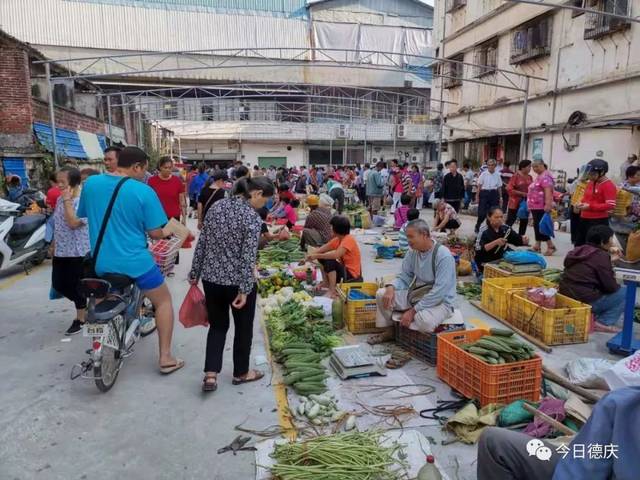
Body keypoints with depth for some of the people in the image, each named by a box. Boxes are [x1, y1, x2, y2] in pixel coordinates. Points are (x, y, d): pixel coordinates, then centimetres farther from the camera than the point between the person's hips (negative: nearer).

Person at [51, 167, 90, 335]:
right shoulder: (60, 199, 8)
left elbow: (73, 223, -28)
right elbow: (56, 225, 18)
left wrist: (67, 201, -23)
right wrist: (54, 246, 20)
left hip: (78, 252, -8)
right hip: (60, 251, 8)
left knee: (75, 287, 1)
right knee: (58, 285, 12)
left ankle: (80, 318, 20)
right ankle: (83, 305, 33)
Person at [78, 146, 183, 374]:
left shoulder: (90, 183, 0)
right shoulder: (144, 191, -15)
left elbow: (83, 216, 15)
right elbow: (156, 233, -12)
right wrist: (165, 232, 9)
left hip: (100, 263, 5)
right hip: (135, 262, -5)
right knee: (163, 301, 15)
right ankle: (166, 358, 14)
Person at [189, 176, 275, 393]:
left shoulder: (216, 206, 3)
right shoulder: (252, 217, -15)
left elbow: (201, 243, 6)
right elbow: (248, 257, -20)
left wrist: (194, 273, 13)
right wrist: (244, 289, -17)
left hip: (211, 278, 6)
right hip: (237, 282, -5)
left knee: (217, 325, 19)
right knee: (243, 328, 15)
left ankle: (210, 375, 10)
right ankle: (241, 373, 30)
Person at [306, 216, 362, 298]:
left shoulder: (348, 239, -22)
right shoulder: (338, 239, 4)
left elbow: (336, 255, -34)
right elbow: (324, 248, 6)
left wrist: (317, 255, -26)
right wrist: (312, 255, -8)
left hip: (352, 276, -9)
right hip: (344, 269, 9)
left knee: (329, 261, -28)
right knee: (322, 258, 9)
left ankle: (333, 290, -22)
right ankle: (326, 282, 13)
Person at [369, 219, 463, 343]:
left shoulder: (443, 256, -23)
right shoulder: (413, 252, -1)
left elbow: (439, 291, -27)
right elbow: (404, 277, 5)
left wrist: (413, 311, -26)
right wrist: (391, 288, -19)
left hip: (441, 301, -6)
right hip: (417, 295, 7)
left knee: (423, 320, -37)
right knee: (381, 294, -5)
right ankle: (389, 330, 8)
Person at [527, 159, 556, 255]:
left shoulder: (545, 176, -15)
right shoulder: (539, 176, 18)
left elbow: (548, 192, -25)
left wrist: (548, 205, -32)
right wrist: (530, 205, 28)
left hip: (541, 207, -10)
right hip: (536, 206, 10)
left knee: (540, 226, -8)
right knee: (537, 226, 11)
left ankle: (551, 246, -1)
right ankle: (537, 246, 16)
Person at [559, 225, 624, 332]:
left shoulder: (579, 251, 14)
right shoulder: (601, 256, -9)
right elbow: (610, 287, -9)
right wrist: (618, 286, 13)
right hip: (585, 302, -8)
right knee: (626, 292, 5)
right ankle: (603, 323, -3)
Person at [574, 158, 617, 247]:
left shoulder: (609, 185, -14)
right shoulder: (590, 183, 13)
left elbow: (610, 205, -21)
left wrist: (590, 206, -23)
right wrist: (581, 204, 4)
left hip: (599, 221, -9)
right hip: (584, 219, 9)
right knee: (579, 245, 16)